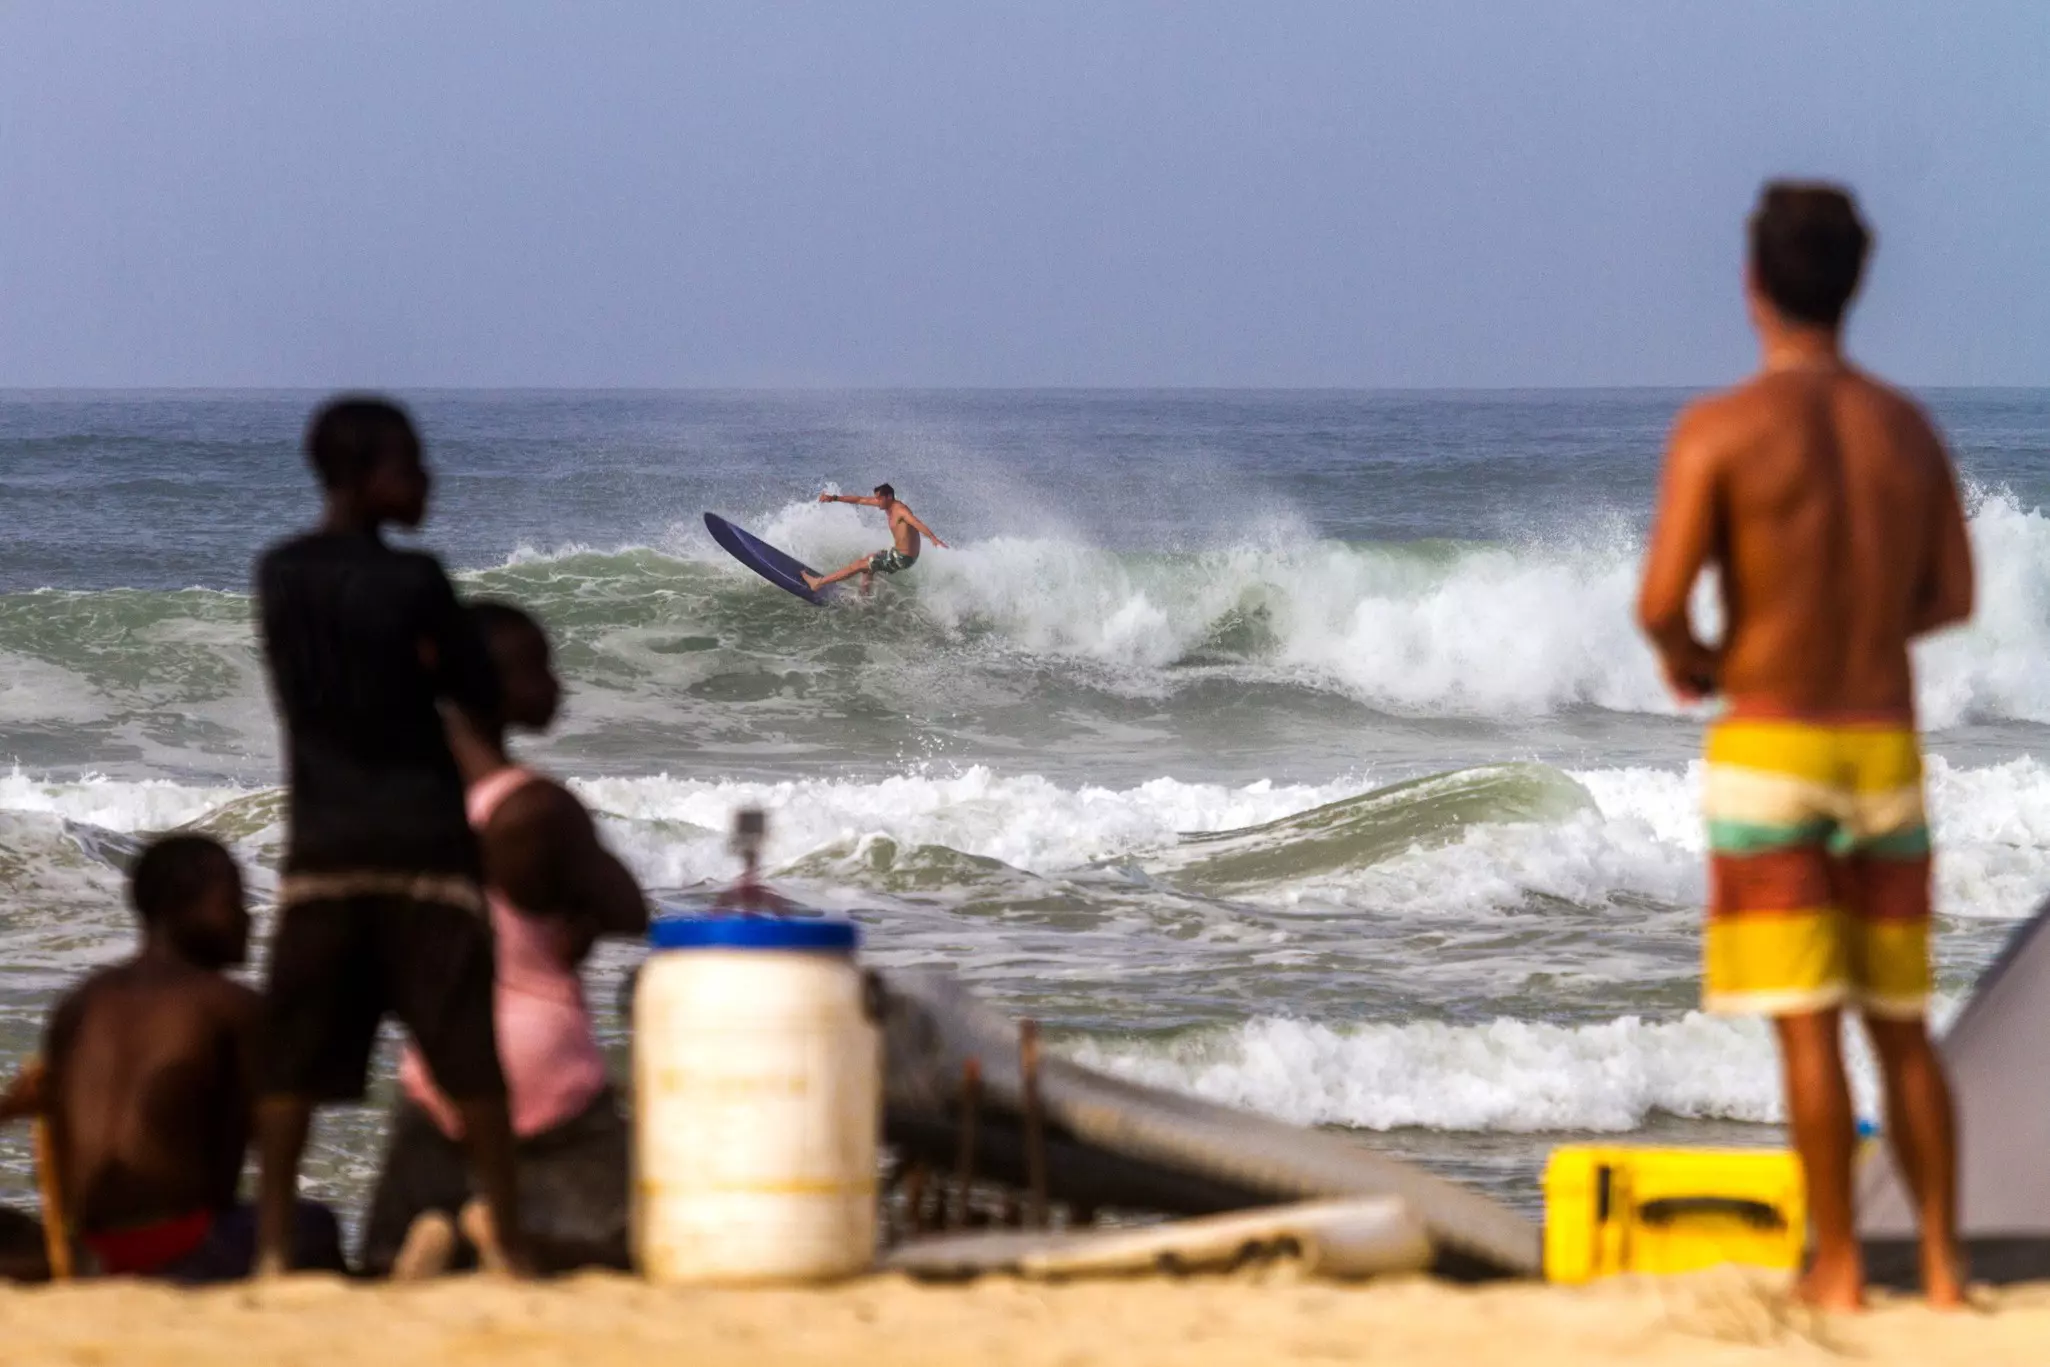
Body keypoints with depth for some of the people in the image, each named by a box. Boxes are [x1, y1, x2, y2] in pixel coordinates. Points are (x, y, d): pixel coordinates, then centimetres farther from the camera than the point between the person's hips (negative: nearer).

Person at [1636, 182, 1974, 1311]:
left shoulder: (1719, 428, -11)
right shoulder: (1908, 429, 5)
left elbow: (1661, 604, -15)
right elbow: (1953, 596, 14)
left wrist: (1690, 658, 8)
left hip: (1769, 752, -4)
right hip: (1885, 752, 4)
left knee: (1805, 1022, -2)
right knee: (1900, 1023, 11)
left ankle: (1837, 1269, -3)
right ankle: (1941, 1266, 10)